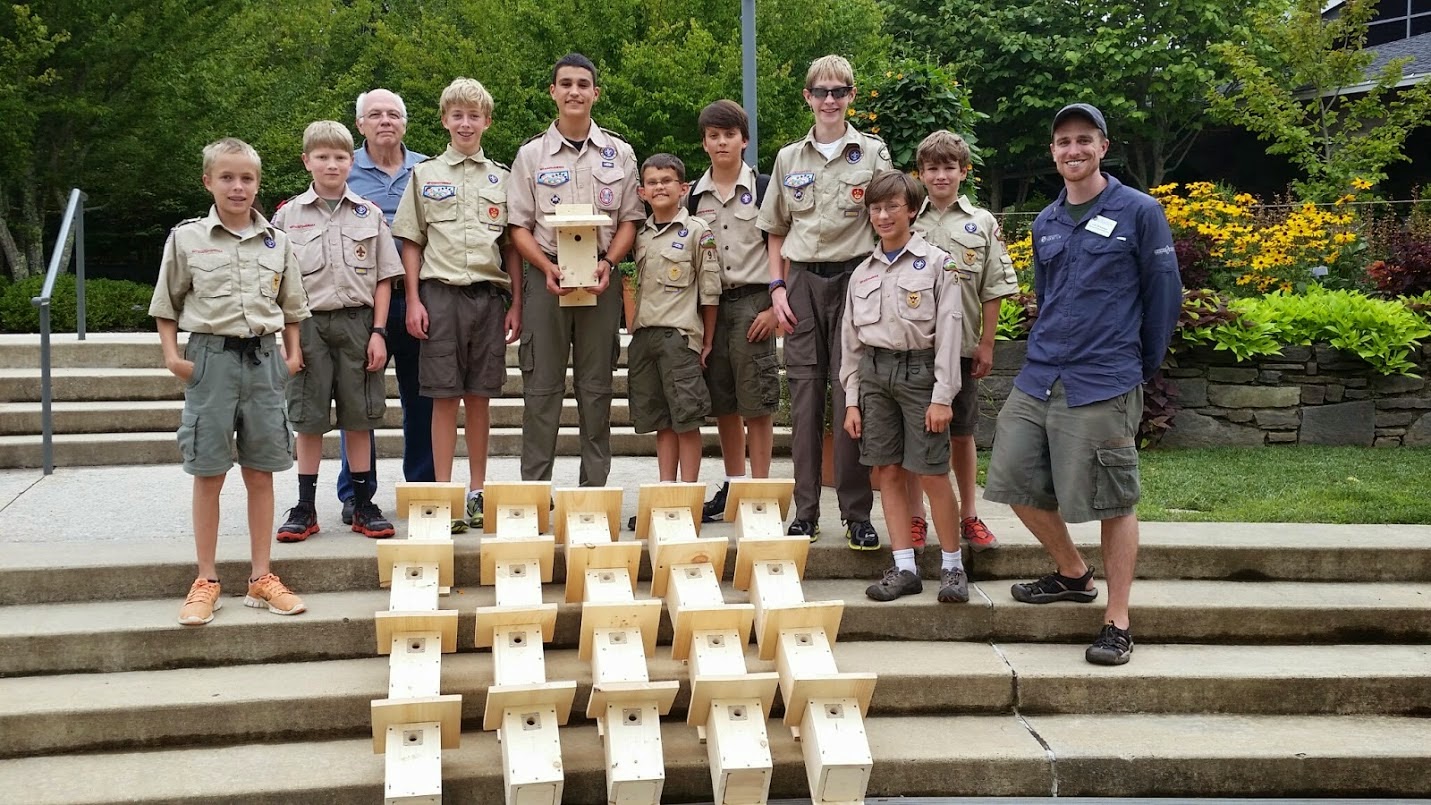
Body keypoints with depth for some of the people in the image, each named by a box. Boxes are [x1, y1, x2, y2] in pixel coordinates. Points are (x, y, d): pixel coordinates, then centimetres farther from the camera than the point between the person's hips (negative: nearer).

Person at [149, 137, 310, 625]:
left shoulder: (276, 242, 8)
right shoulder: (187, 239, 1)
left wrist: (293, 356, 6)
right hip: (211, 357, -2)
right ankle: (206, 582, 11)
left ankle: (261, 578, 14)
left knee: (261, 472, 6)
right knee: (208, 473, 2)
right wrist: (172, 357, -5)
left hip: (263, 358, 2)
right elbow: (166, 307, 6)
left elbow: (291, 308, 16)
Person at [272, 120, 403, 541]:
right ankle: (305, 508, 10)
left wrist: (378, 332, -2)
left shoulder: (368, 214, 7)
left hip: (357, 321, 0)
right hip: (309, 322, 0)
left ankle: (363, 505, 13)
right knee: (308, 419, 3)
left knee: (359, 418, 5)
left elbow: (383, 278, 6)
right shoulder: (288, 215, 5)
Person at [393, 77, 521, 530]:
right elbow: (411, 243, 7)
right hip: (440, 292, -1)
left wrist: (516, 303, 5)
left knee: (479, 396, 6)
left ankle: (477, 492, 14)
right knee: (445, 397, -1)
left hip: (489, 294, 1)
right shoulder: (425, 175, 8)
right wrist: (413, 301, -2)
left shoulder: (502, 178, 11)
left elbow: (512, 246, 11)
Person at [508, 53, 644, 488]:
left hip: (601, 277, 1)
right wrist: (547, 268, -13)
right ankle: (533, 488, 5)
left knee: (596, 387, 5)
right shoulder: (531, 154, 6)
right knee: (542, 386, 0)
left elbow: (630, 219, 8)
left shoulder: (619, 153, 8)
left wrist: (607, 263, -10)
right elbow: (519, 226, 3)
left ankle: (594, 488, 11)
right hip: (546, 277, -1)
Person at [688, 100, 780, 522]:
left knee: (757, 403, -2)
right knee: (723, 404, 9)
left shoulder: (762, 188, -2)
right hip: (711, 303, 4)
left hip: (753, 301, -4)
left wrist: (773, 305, -10)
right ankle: (732, 485, 19)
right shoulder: (696, 195, 10)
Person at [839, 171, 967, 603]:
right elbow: (850, 340, 14)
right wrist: (851, 400, 9)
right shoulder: (862, 273, 12)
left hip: (918, 369, -4)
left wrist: (942, 396, -11)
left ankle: (952, 566, 10)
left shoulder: (937, 264, -2)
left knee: (932, 473, -4)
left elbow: (948, 332, -6)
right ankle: (904, 568, 11)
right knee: (888, 471, 4)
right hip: (873, 373, 5)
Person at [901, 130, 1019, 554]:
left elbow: (993, 291, 4)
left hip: (961, 345, 0)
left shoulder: (982, 223, 4)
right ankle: (915, 517, 13)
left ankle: (969, 515, 20)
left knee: (962, 434, 9)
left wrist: (986, 344, 0)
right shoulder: (907, 222, 4)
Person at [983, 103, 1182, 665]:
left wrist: (1141, 366, 4)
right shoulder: (1046, 222, 13)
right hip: (1038, 379, 6)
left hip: (1103, 387, -6)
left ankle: (1117, 624, 10)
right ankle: (1072, 575, 32)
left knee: (1113, 503, -1)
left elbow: (1164, 296, 0)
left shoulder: (1139, 212, -3)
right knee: (1017, 482, 8)